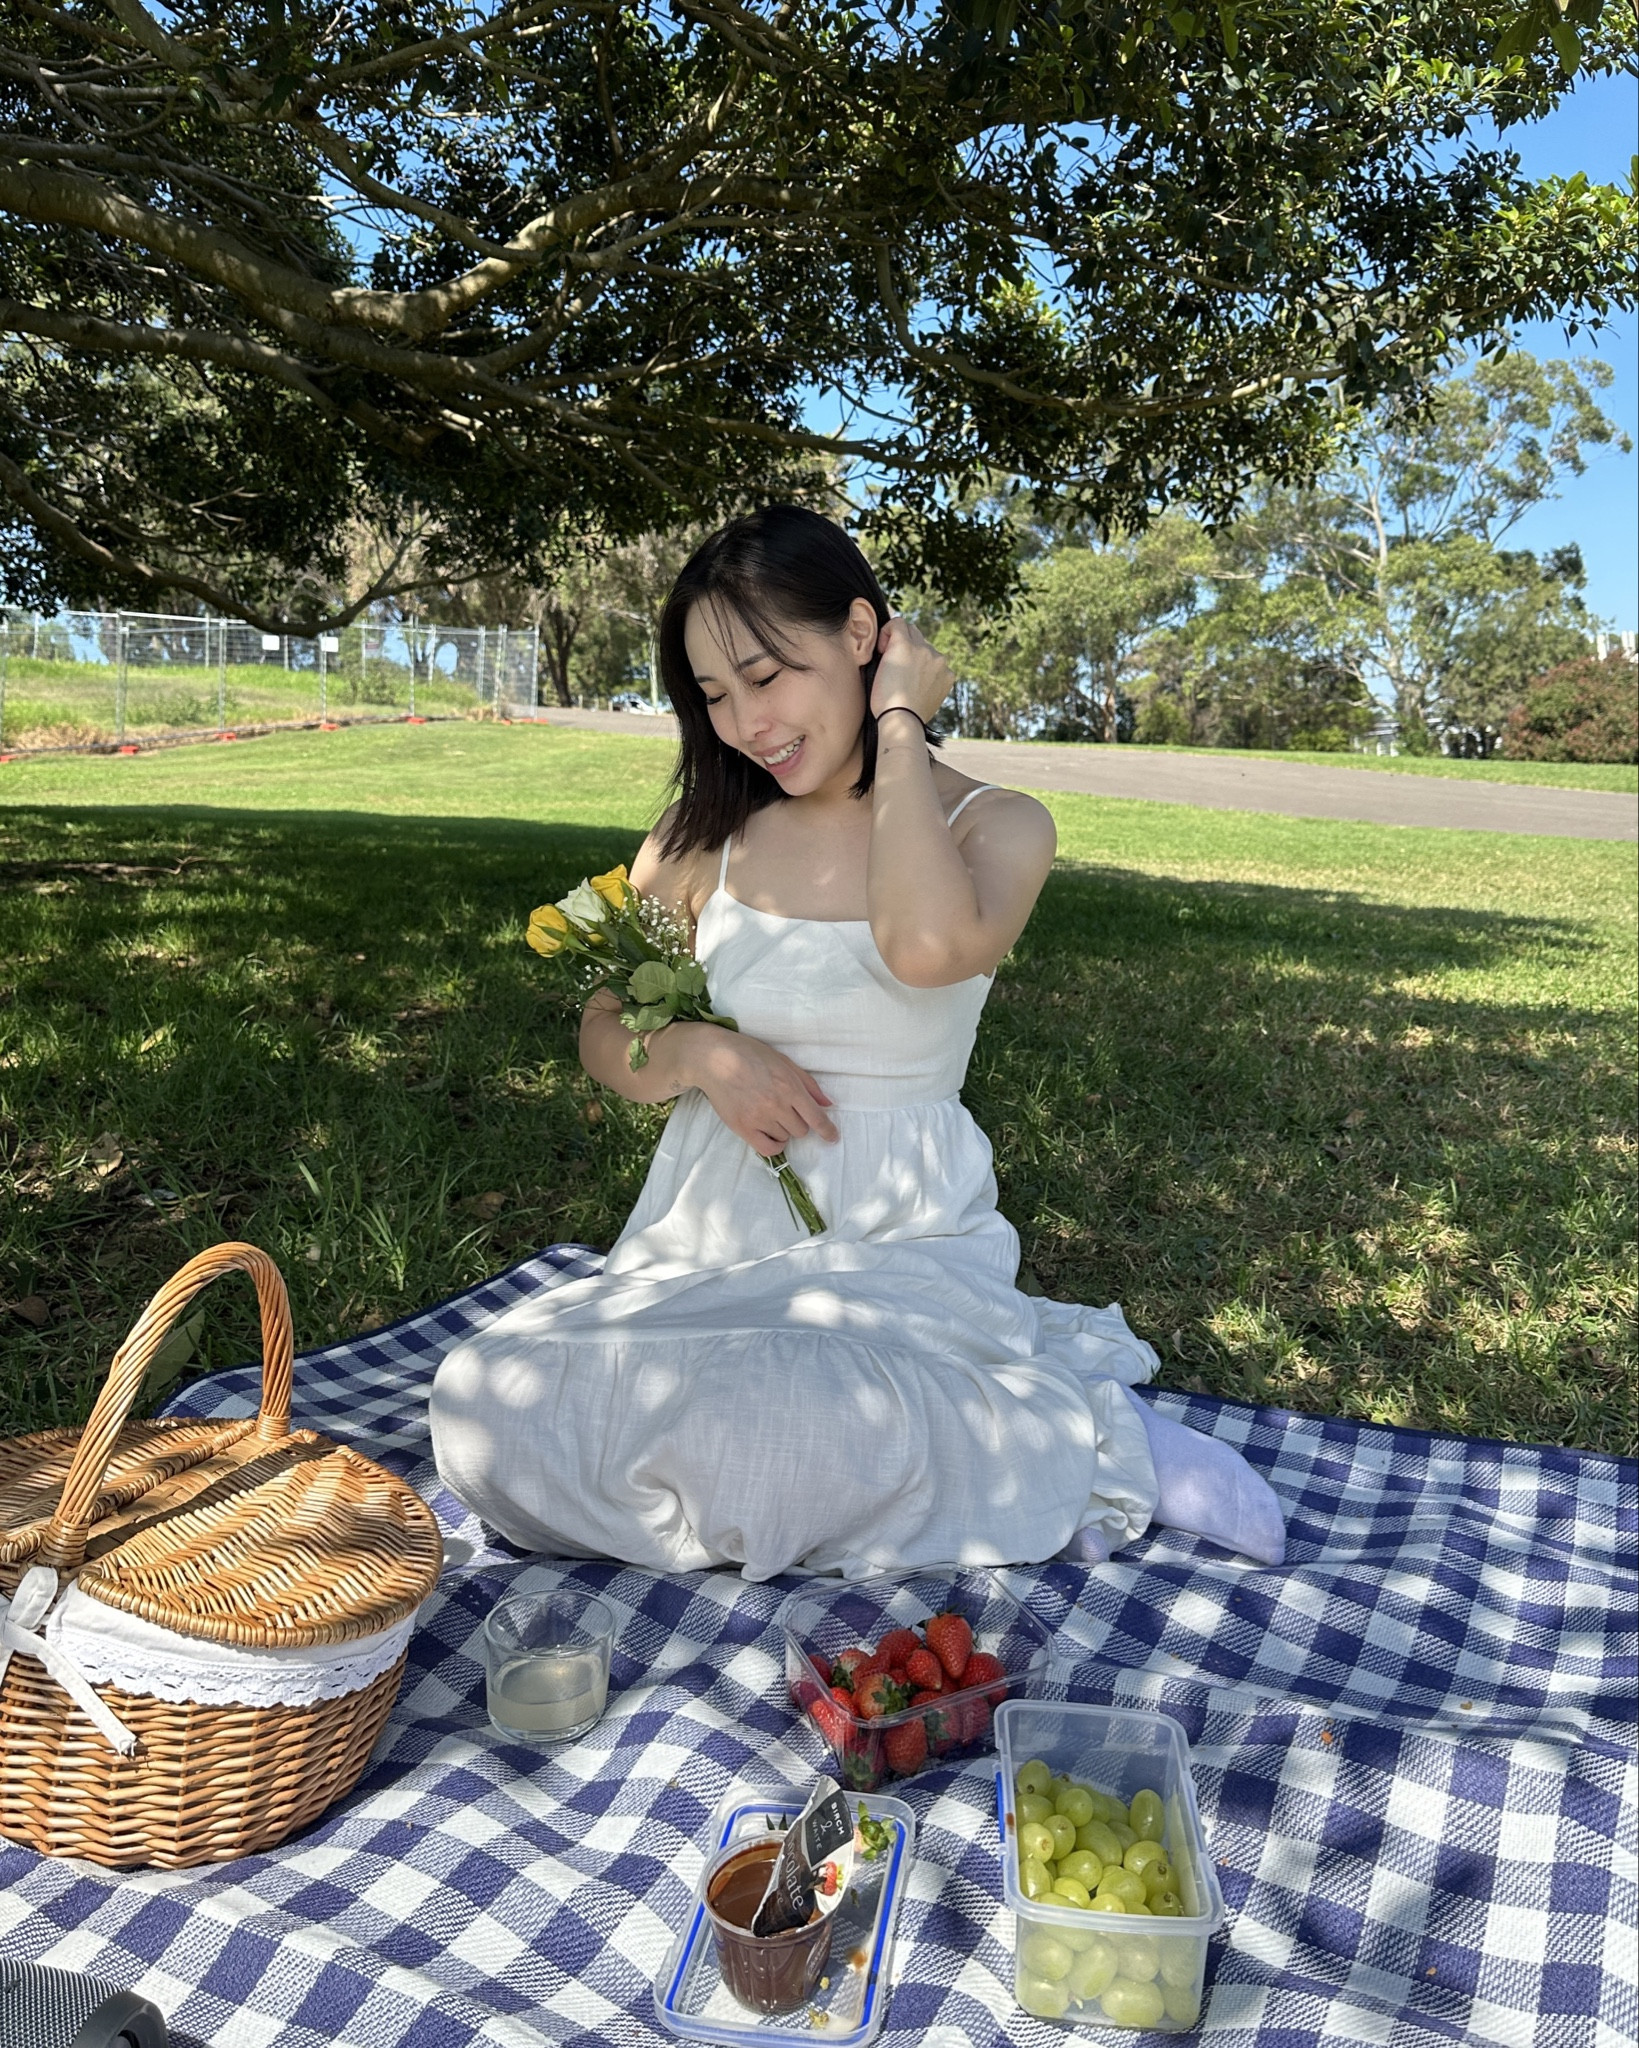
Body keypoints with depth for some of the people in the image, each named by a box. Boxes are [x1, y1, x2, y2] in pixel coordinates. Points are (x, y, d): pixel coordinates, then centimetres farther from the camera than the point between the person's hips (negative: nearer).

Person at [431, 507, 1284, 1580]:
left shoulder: (997, 825, -2)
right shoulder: (703, 836, 7)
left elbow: (927, 948, -26)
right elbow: (607, 1036, 14)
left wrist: (898, 727, -12)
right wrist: (701, 1056, -9)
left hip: (897, 1240, -4)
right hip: (710, 1236, 5)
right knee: (491, 1399, -22)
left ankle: (1078, 1435, -5)